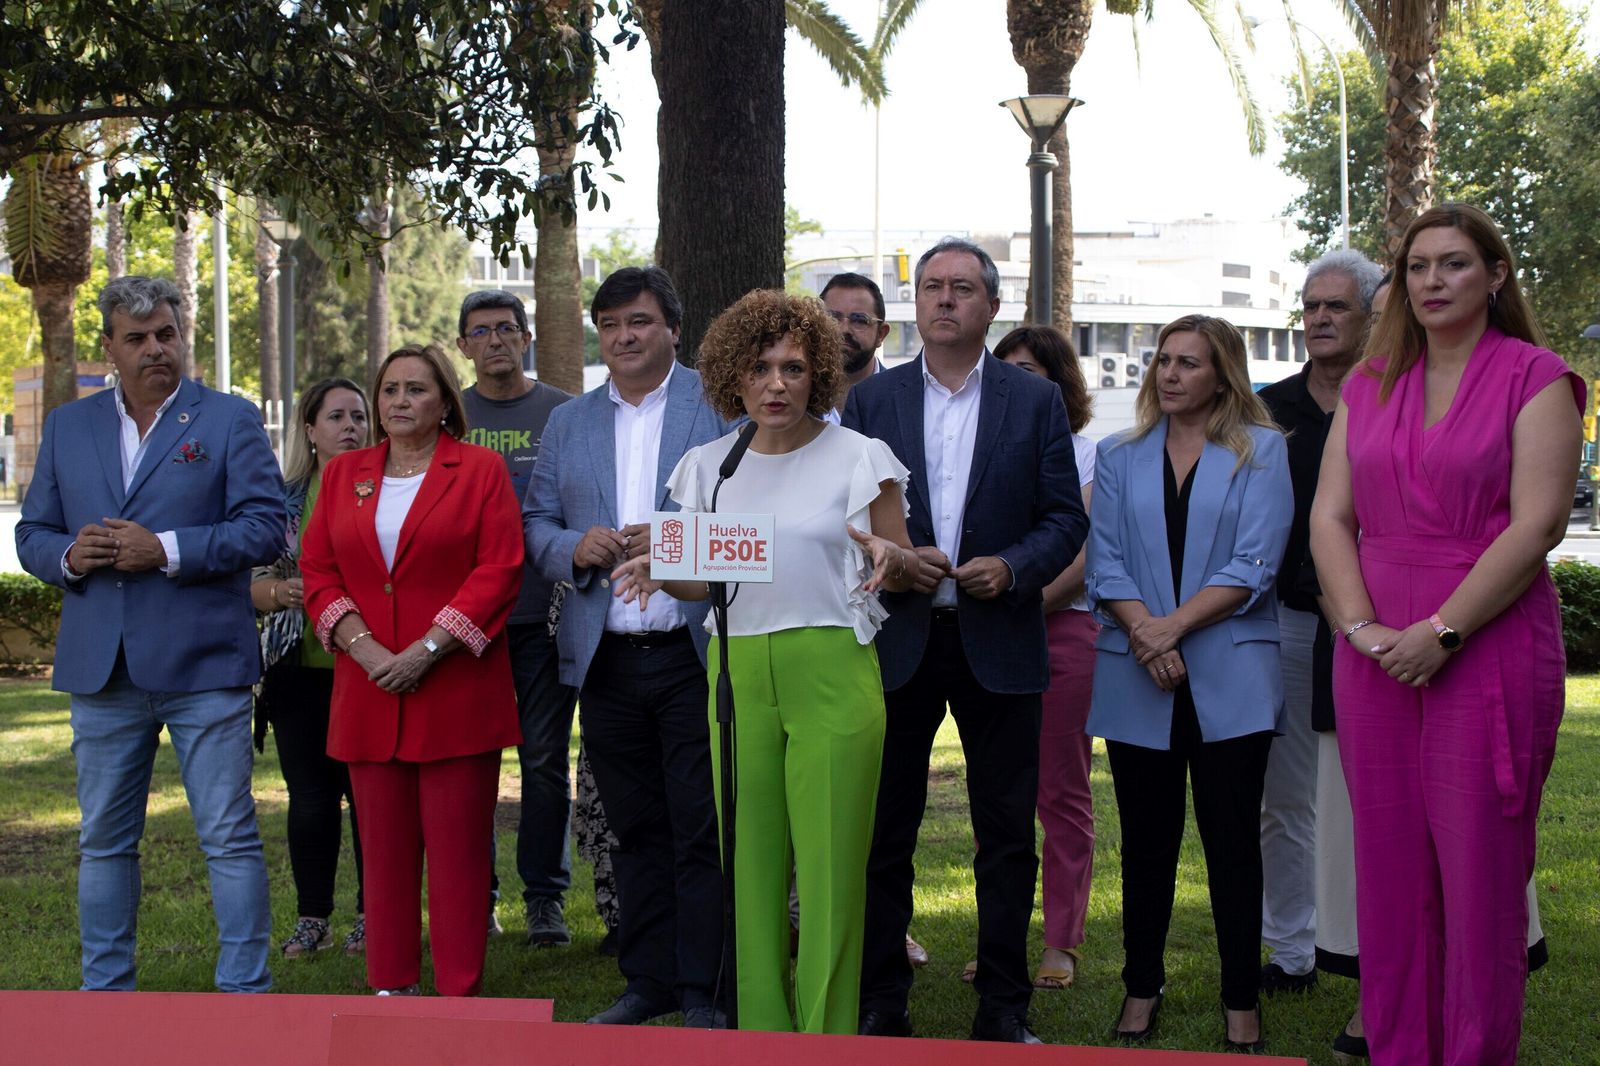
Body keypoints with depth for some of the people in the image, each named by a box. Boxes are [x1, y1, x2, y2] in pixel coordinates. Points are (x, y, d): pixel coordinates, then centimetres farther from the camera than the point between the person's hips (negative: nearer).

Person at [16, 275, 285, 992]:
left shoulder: (230, 421, 2)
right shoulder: (67, 428, 13)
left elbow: (267, 527, -7)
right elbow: (32, 534, 14)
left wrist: (167, 550, -16)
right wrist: (69, 555, -9)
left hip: (202, 664, -4)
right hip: (100, 666, 4)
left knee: (230, 838, -1)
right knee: (104, 841, 11)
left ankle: (245, 990, 6)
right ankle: (104, 993, 23)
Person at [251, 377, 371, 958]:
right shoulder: (285, 499, 9)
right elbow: (251, 583, 9)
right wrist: (281, 592, -12)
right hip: (302, 673, 2)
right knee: (310, 800, 4)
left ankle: (372, 913, 13)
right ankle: (312, 916, 17)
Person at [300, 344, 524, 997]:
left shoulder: (480, 470, 3)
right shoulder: (343, 475, 14)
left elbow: (499, 570, -6)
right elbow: (318, 571, 9)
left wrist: (427, 650, -13)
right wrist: (366, 648, -7)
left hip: (457, 690, -3)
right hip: (369, 691, 4)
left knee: (457, 842, -2)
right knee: (384, 841, 6)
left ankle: (460, 992, 3)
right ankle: (392, 986, 15)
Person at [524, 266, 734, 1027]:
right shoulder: (568, 423, 15)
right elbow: (535, 524, 14)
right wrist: (576, 548, -7)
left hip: (693, 655, -4)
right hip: (605, 658, 4)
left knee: (701, 829, -2)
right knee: (635, 829, 12)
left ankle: (704, 990, 8)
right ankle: (649, 981, 22)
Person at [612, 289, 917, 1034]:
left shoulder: (857, 457, 2)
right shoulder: (708, 467, 12)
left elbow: (907, 571, 4)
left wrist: (889, 558, -19)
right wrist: (659, 571, -4)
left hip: (833, 672, -3)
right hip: (738, 672, 3)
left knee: (830, 862, -4)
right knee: (749, 864, 5)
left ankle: (828, 1036, 6)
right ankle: (759, 1033, 15)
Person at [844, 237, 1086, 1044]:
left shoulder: (1036, 401, 5)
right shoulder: (871, 400, 7)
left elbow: (1066, 518, 2)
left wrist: (1011, 568, -15)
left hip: (998, 640, -1)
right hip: (898, 640, 1)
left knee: (1007, 834, 4)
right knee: (884, 832, 6)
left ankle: (1003, 1009, 14)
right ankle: (880, 1004, 16)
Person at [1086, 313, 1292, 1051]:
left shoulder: (1260, 451, 2)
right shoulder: (1120, 457, 11)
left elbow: (1254, 565, -7)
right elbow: (1105, 560, 3)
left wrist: (1175, 625, -14)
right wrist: (1143, 630, -14)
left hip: (1228, 678, -2)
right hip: (1136, 682, 3)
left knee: (1232, 839, 1)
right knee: (1146, 839, 9)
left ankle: (1241, 1000, 8)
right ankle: (1142, 986, 19)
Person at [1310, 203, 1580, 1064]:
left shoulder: (1534, 378, -2)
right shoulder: (1370, 385, 14)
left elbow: (1538, 522, -11)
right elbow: (1329, 515, 9)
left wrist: (1442, 631, -15)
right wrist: (1362, 628, -6)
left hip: (1490, 654, -5)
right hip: (1377, 661, 5)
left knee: (1481, 872, -1)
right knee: (1389, 871, 7)